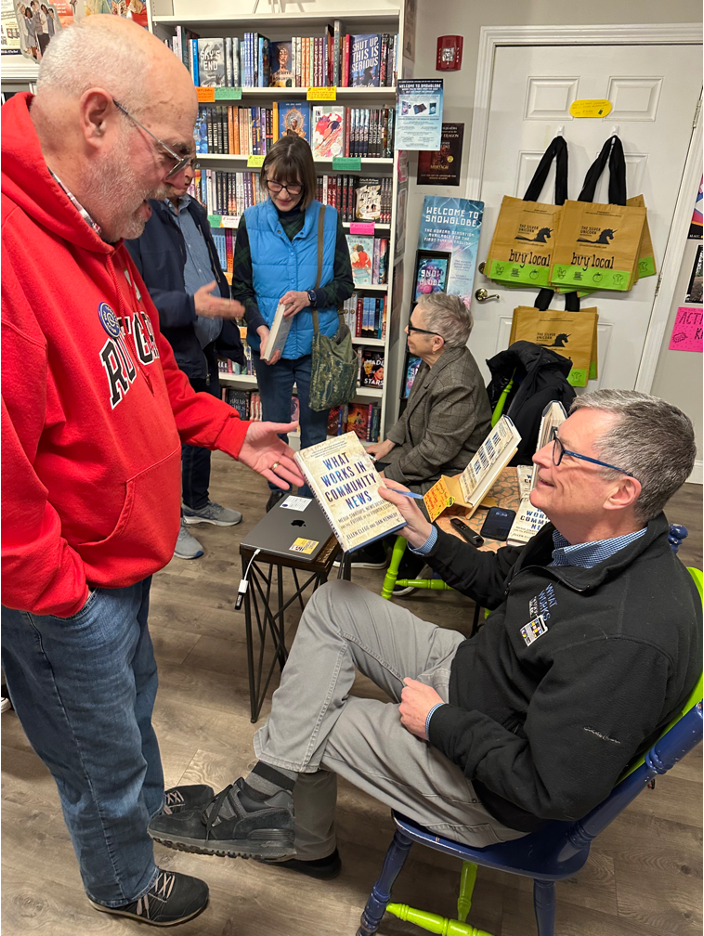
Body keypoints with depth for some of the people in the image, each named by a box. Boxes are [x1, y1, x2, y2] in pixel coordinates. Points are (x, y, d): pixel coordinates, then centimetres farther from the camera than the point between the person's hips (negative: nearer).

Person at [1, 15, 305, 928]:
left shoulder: (95, 237, 3)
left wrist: (232, 432, 8)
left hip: (121, 559, 9)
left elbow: (149, 372, 14)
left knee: (134, 695, 32)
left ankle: (149, 801, 62)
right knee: (102, 756, 19)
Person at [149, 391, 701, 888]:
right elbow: (498, 579, 10)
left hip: (489, 795, -8)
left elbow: (556, 791, -30)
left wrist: (439, 721, -20)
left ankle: (305, 840, 35)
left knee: (309, 727, 1)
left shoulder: (627, 641, -35)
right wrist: (423, 534, -2)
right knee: (334, 602, 1)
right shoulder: (579, 536, -7)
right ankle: (272, 787, 9)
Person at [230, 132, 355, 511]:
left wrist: (310, 296, -19)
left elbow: (344, 284, 1)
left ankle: (309, 497, 32)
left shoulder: (328, 220, -3)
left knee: (314, 426, 12)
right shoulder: (252, 221, -2)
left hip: (318, 343, 0)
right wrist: (260, 328, -17)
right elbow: (241, 288, 0)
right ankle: (278, 490, 36)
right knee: (273, 424, 15)